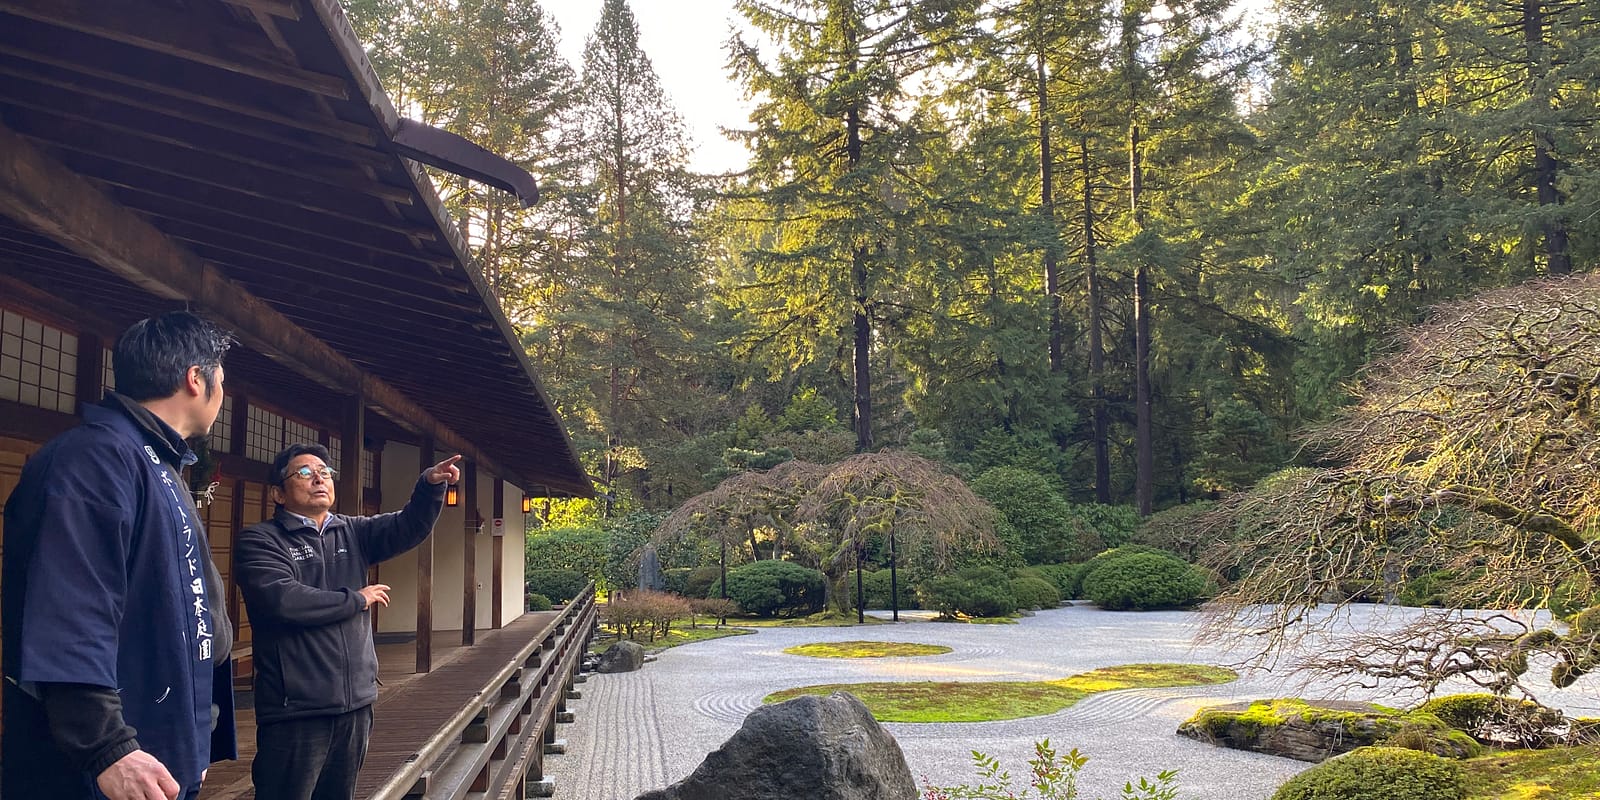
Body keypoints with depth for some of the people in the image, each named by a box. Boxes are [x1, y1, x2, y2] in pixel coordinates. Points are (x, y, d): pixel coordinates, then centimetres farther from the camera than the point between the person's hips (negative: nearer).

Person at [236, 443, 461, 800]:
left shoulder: (353, 533, 14)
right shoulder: (259, 540, -4)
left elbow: (408, 526, 0)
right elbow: (282, 600, -20)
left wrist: (431, 484, -20)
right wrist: (356, 600, -8)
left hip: (356, 703, 6)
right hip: (295, 710, -6)